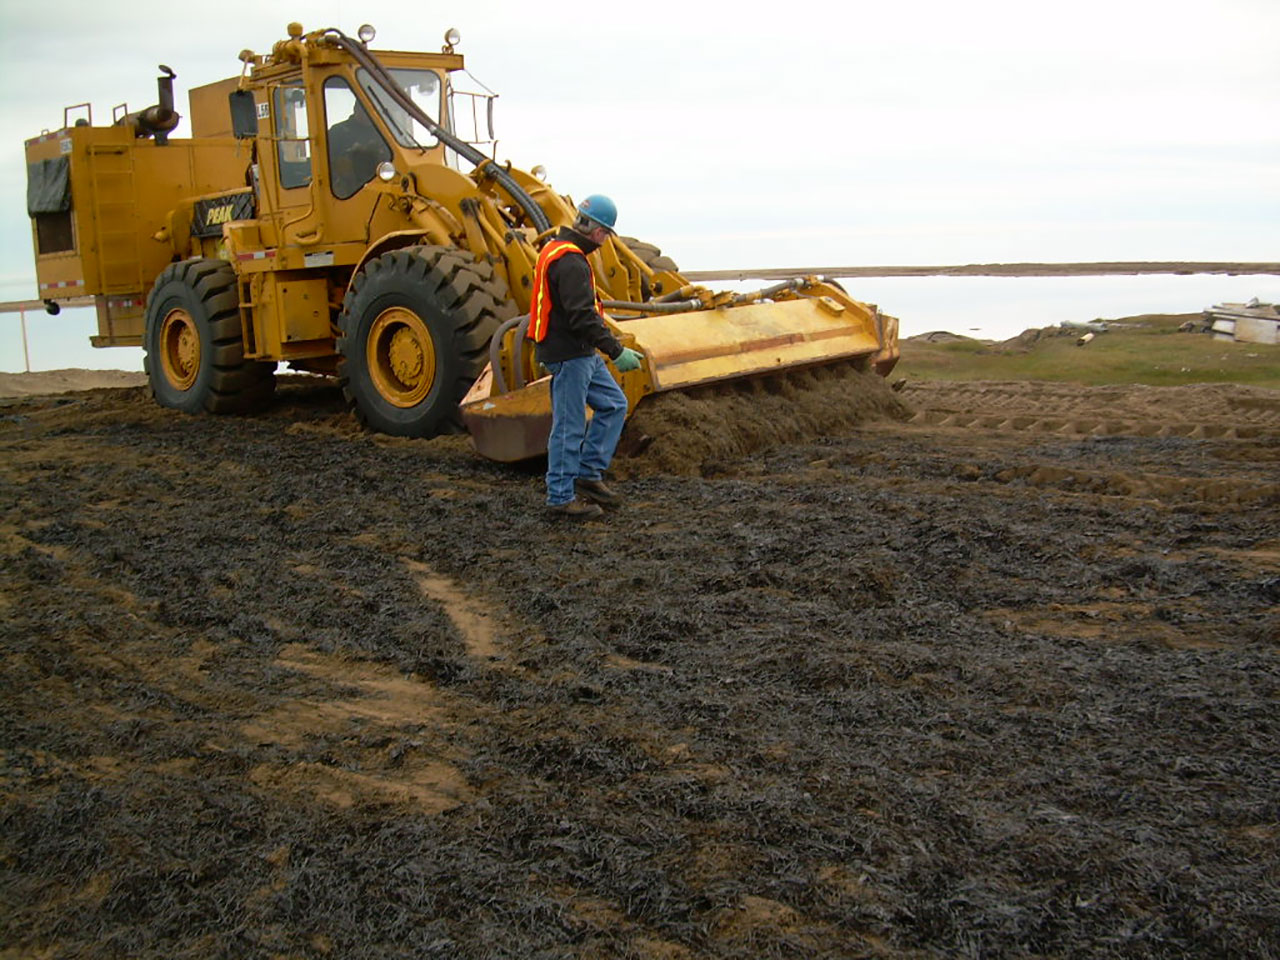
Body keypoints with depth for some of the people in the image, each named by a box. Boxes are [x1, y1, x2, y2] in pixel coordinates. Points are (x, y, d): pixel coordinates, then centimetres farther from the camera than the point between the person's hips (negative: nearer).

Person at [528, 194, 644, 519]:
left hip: (581, 353, 11)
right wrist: (616, 350, -25)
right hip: (568, 356, -11)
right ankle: (561, 497, 6)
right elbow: (581, 316, -26)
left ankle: (588, 475, 18)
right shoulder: (570, 261, -19)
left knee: (614, 404, 14)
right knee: (569, 426, -3)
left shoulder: (558, 252, 15)